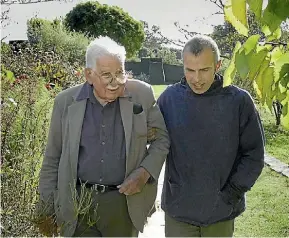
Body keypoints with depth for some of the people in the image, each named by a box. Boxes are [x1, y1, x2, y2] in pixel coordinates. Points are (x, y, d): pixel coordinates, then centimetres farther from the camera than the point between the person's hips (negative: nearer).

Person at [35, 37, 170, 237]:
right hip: (78, 204, 0)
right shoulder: (66, 102, -3)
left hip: (125, 202, 0)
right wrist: (47, 208, 6)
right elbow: (53, 158, 4)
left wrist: (145, 172, -12)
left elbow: (161, 139, 5)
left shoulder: (142, 95, -5)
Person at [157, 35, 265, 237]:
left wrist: (232, 194, -7)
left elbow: (254, 154, -3)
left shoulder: (239, 101, -9)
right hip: (178, 209, 0)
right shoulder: (170, 98, -5)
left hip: (221, 212, 0)